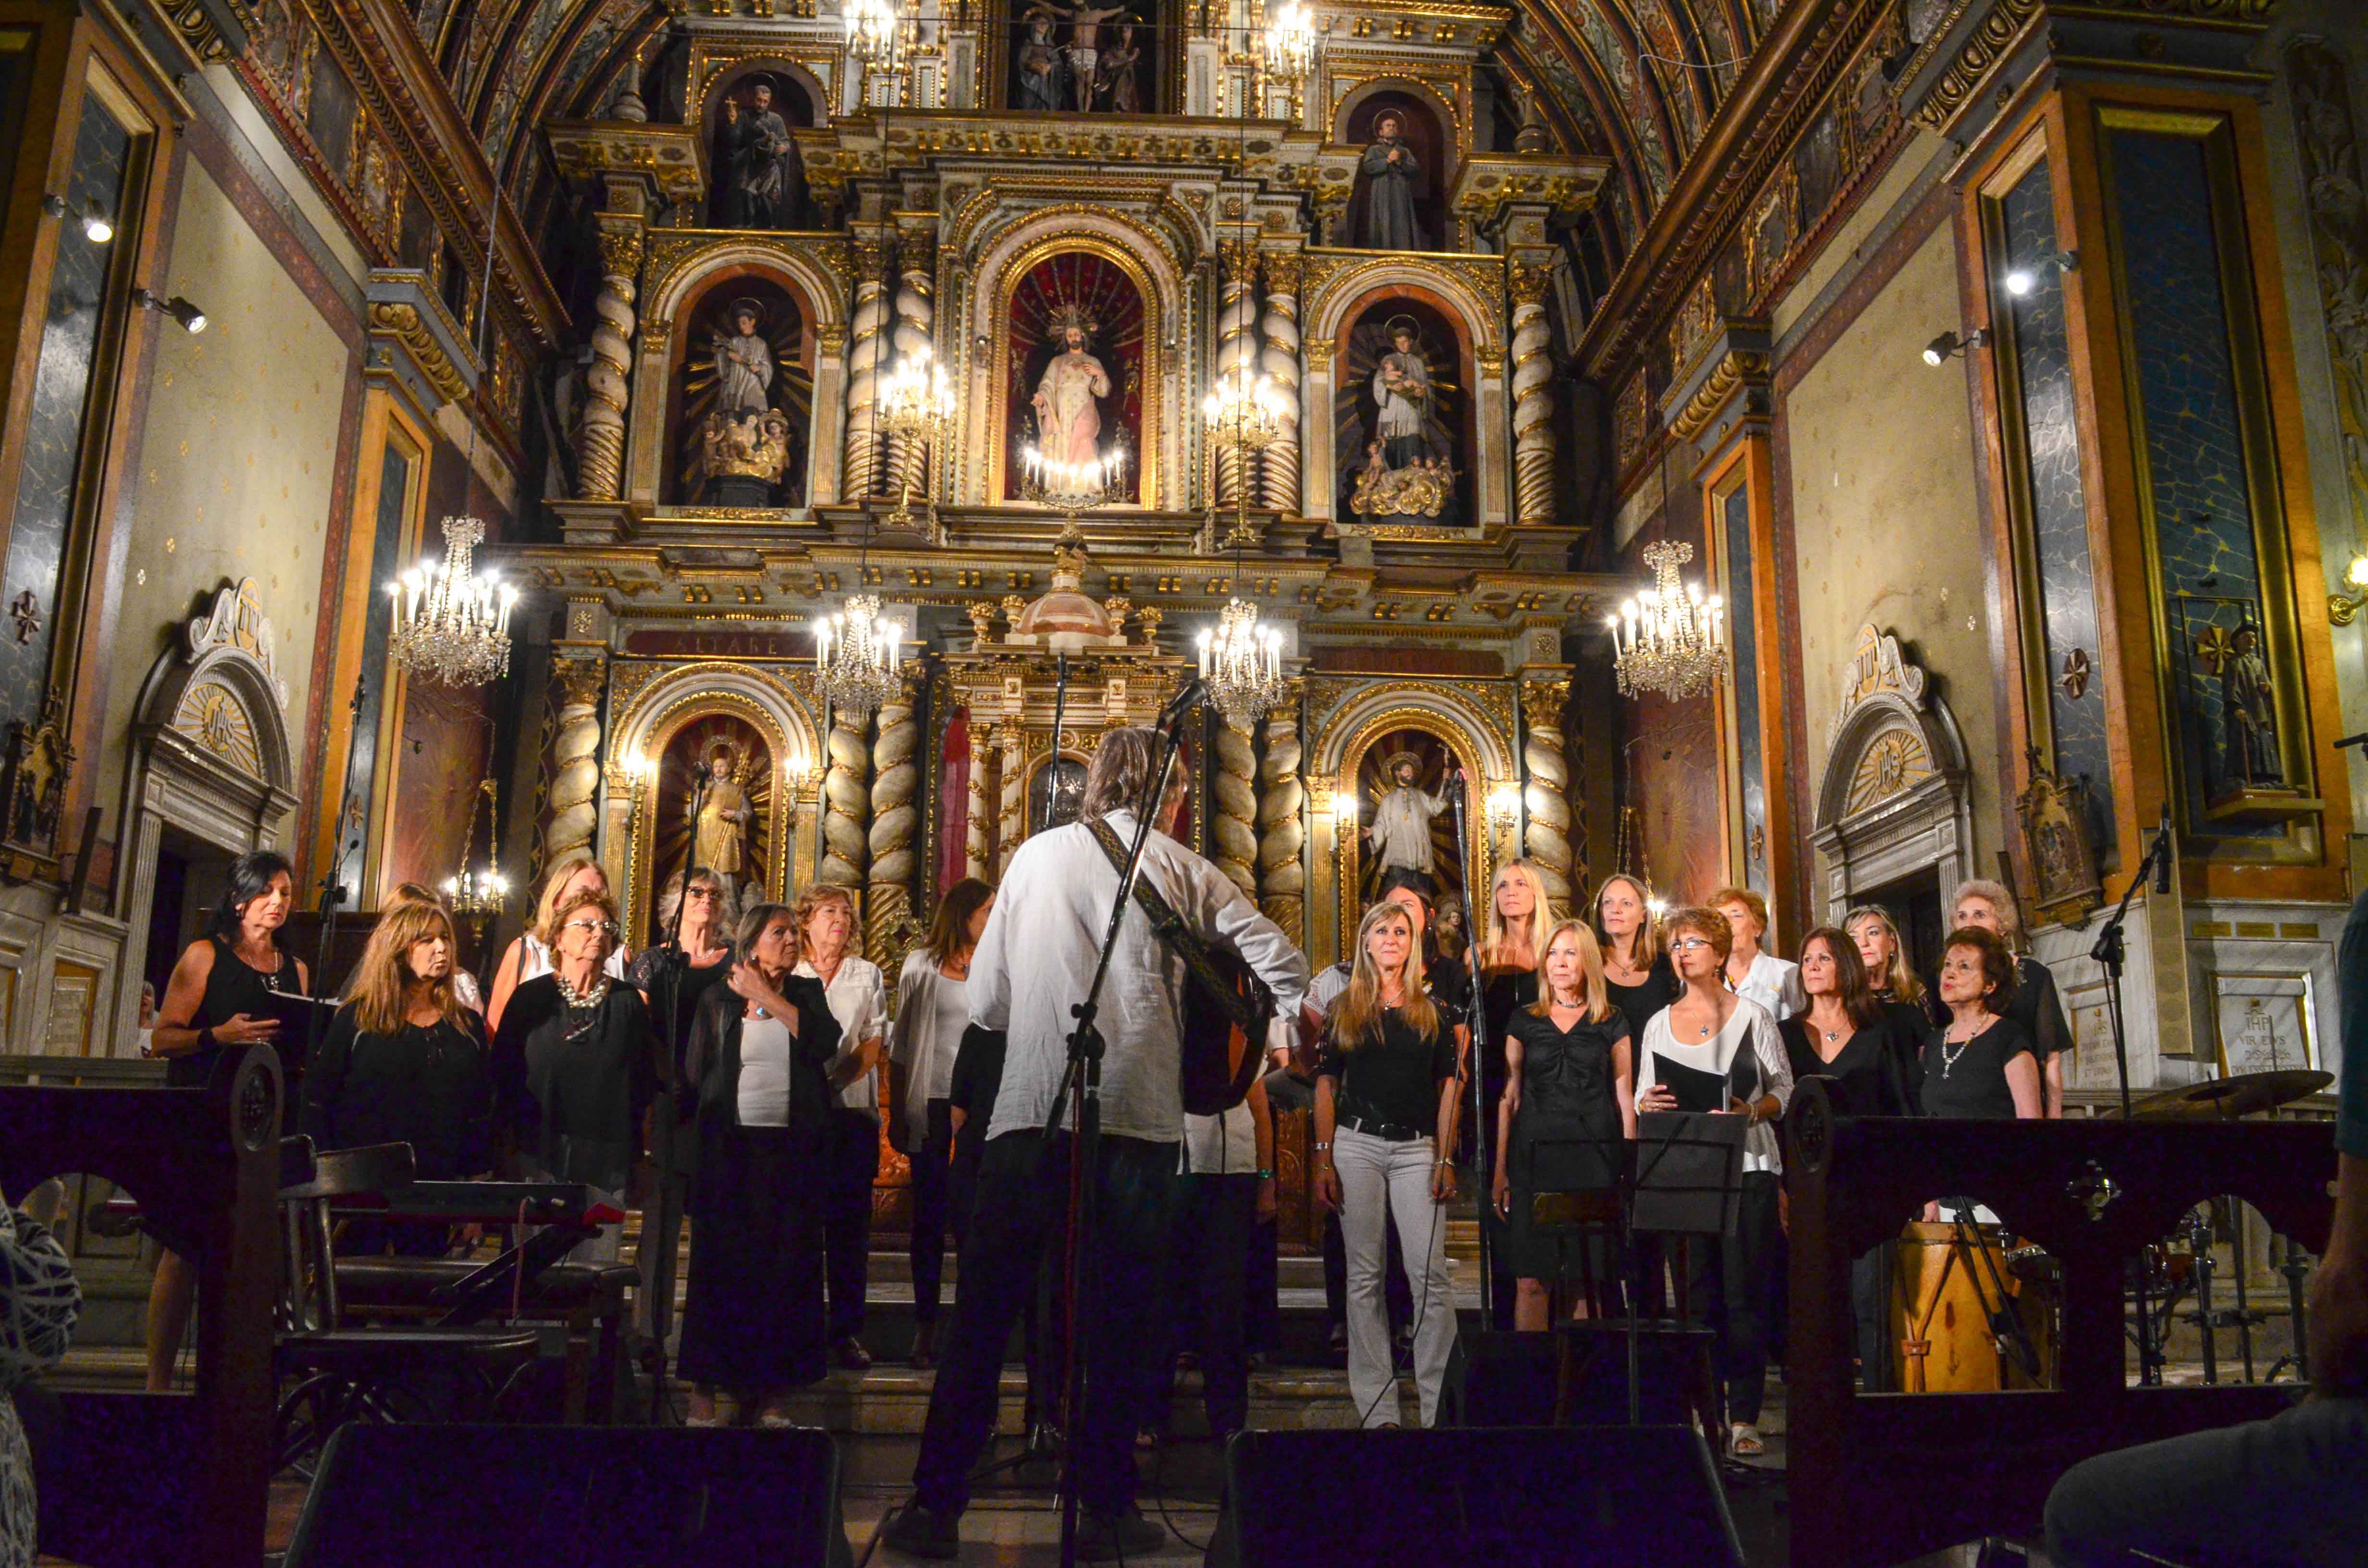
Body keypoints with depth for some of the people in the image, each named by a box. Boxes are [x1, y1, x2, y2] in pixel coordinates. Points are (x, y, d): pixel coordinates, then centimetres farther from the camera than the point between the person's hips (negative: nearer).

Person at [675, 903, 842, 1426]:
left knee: (784, 1267, 1)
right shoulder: (719, 1000, 6)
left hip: (792, 1152, 1)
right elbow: (694, 1075, 9)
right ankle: (704, 1387, 8)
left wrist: (768, 997, -8)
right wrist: (696, 1138, 4)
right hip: (729, 1149, -1)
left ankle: (767, 1390, 9)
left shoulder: (806, 992, 9)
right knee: (720, 1264, 0)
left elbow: (824, 1043, -9)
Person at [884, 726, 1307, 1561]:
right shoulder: (1180, 868, 9)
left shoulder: (1036, 854, 13)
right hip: (1138, 1116, -1)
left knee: (983, 1312, 7)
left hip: (1030, 1111, 1)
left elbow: (984, 1001, 9)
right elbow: (1286, 967, 4)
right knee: (1115, 1319, 8)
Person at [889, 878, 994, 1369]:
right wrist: (897, 1114, 1)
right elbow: (901, 1043, 6)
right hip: (932, 1102, -1)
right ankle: (925, 1324, 12)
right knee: (930, 1213, 4)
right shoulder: (922, 965, 5)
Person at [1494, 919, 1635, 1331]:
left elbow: (1625, 1096, 8)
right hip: (1535, 1154, 1)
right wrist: (1500, 1170, 5)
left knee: (1588, 1278, 0)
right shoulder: (1524, 1021, 11)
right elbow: (1509, 1097, 10)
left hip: (1595, 1156, 0)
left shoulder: (1612, 1022, 9)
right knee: (1531, 1279, -4)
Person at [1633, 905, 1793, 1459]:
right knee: (1698, 1294, 2)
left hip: (1747, 1167, -2)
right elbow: (1642, 1099, 15)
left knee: (1745, 1297, -2)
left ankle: (1743, 1418, 5)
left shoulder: (1752, 1015, 5)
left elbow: (1785, 1091, 4)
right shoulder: (1659, 1023, 13)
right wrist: (1649, 1103, -8)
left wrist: (1749, 1111, -14)